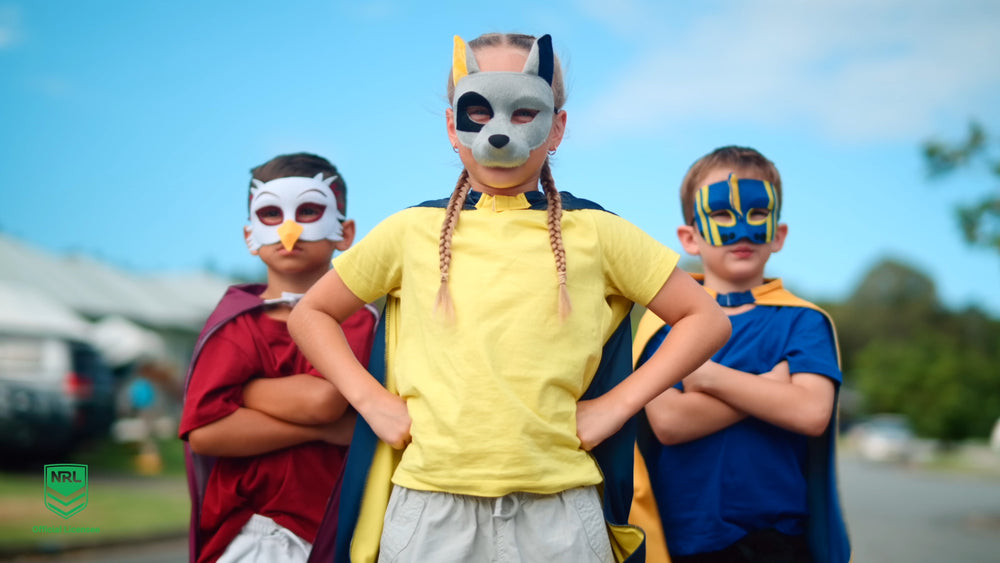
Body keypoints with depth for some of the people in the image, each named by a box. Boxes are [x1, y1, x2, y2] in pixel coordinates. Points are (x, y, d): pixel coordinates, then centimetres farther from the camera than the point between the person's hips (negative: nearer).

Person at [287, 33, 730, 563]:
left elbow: (707, 319, 7)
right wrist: (371, 400, 3)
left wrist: (615, 404, -2)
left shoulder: (593, 233, 4)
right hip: (428, 512, 1)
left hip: (556, 514, 0)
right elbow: (310, 314, 17)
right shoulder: (411, 231, 6)